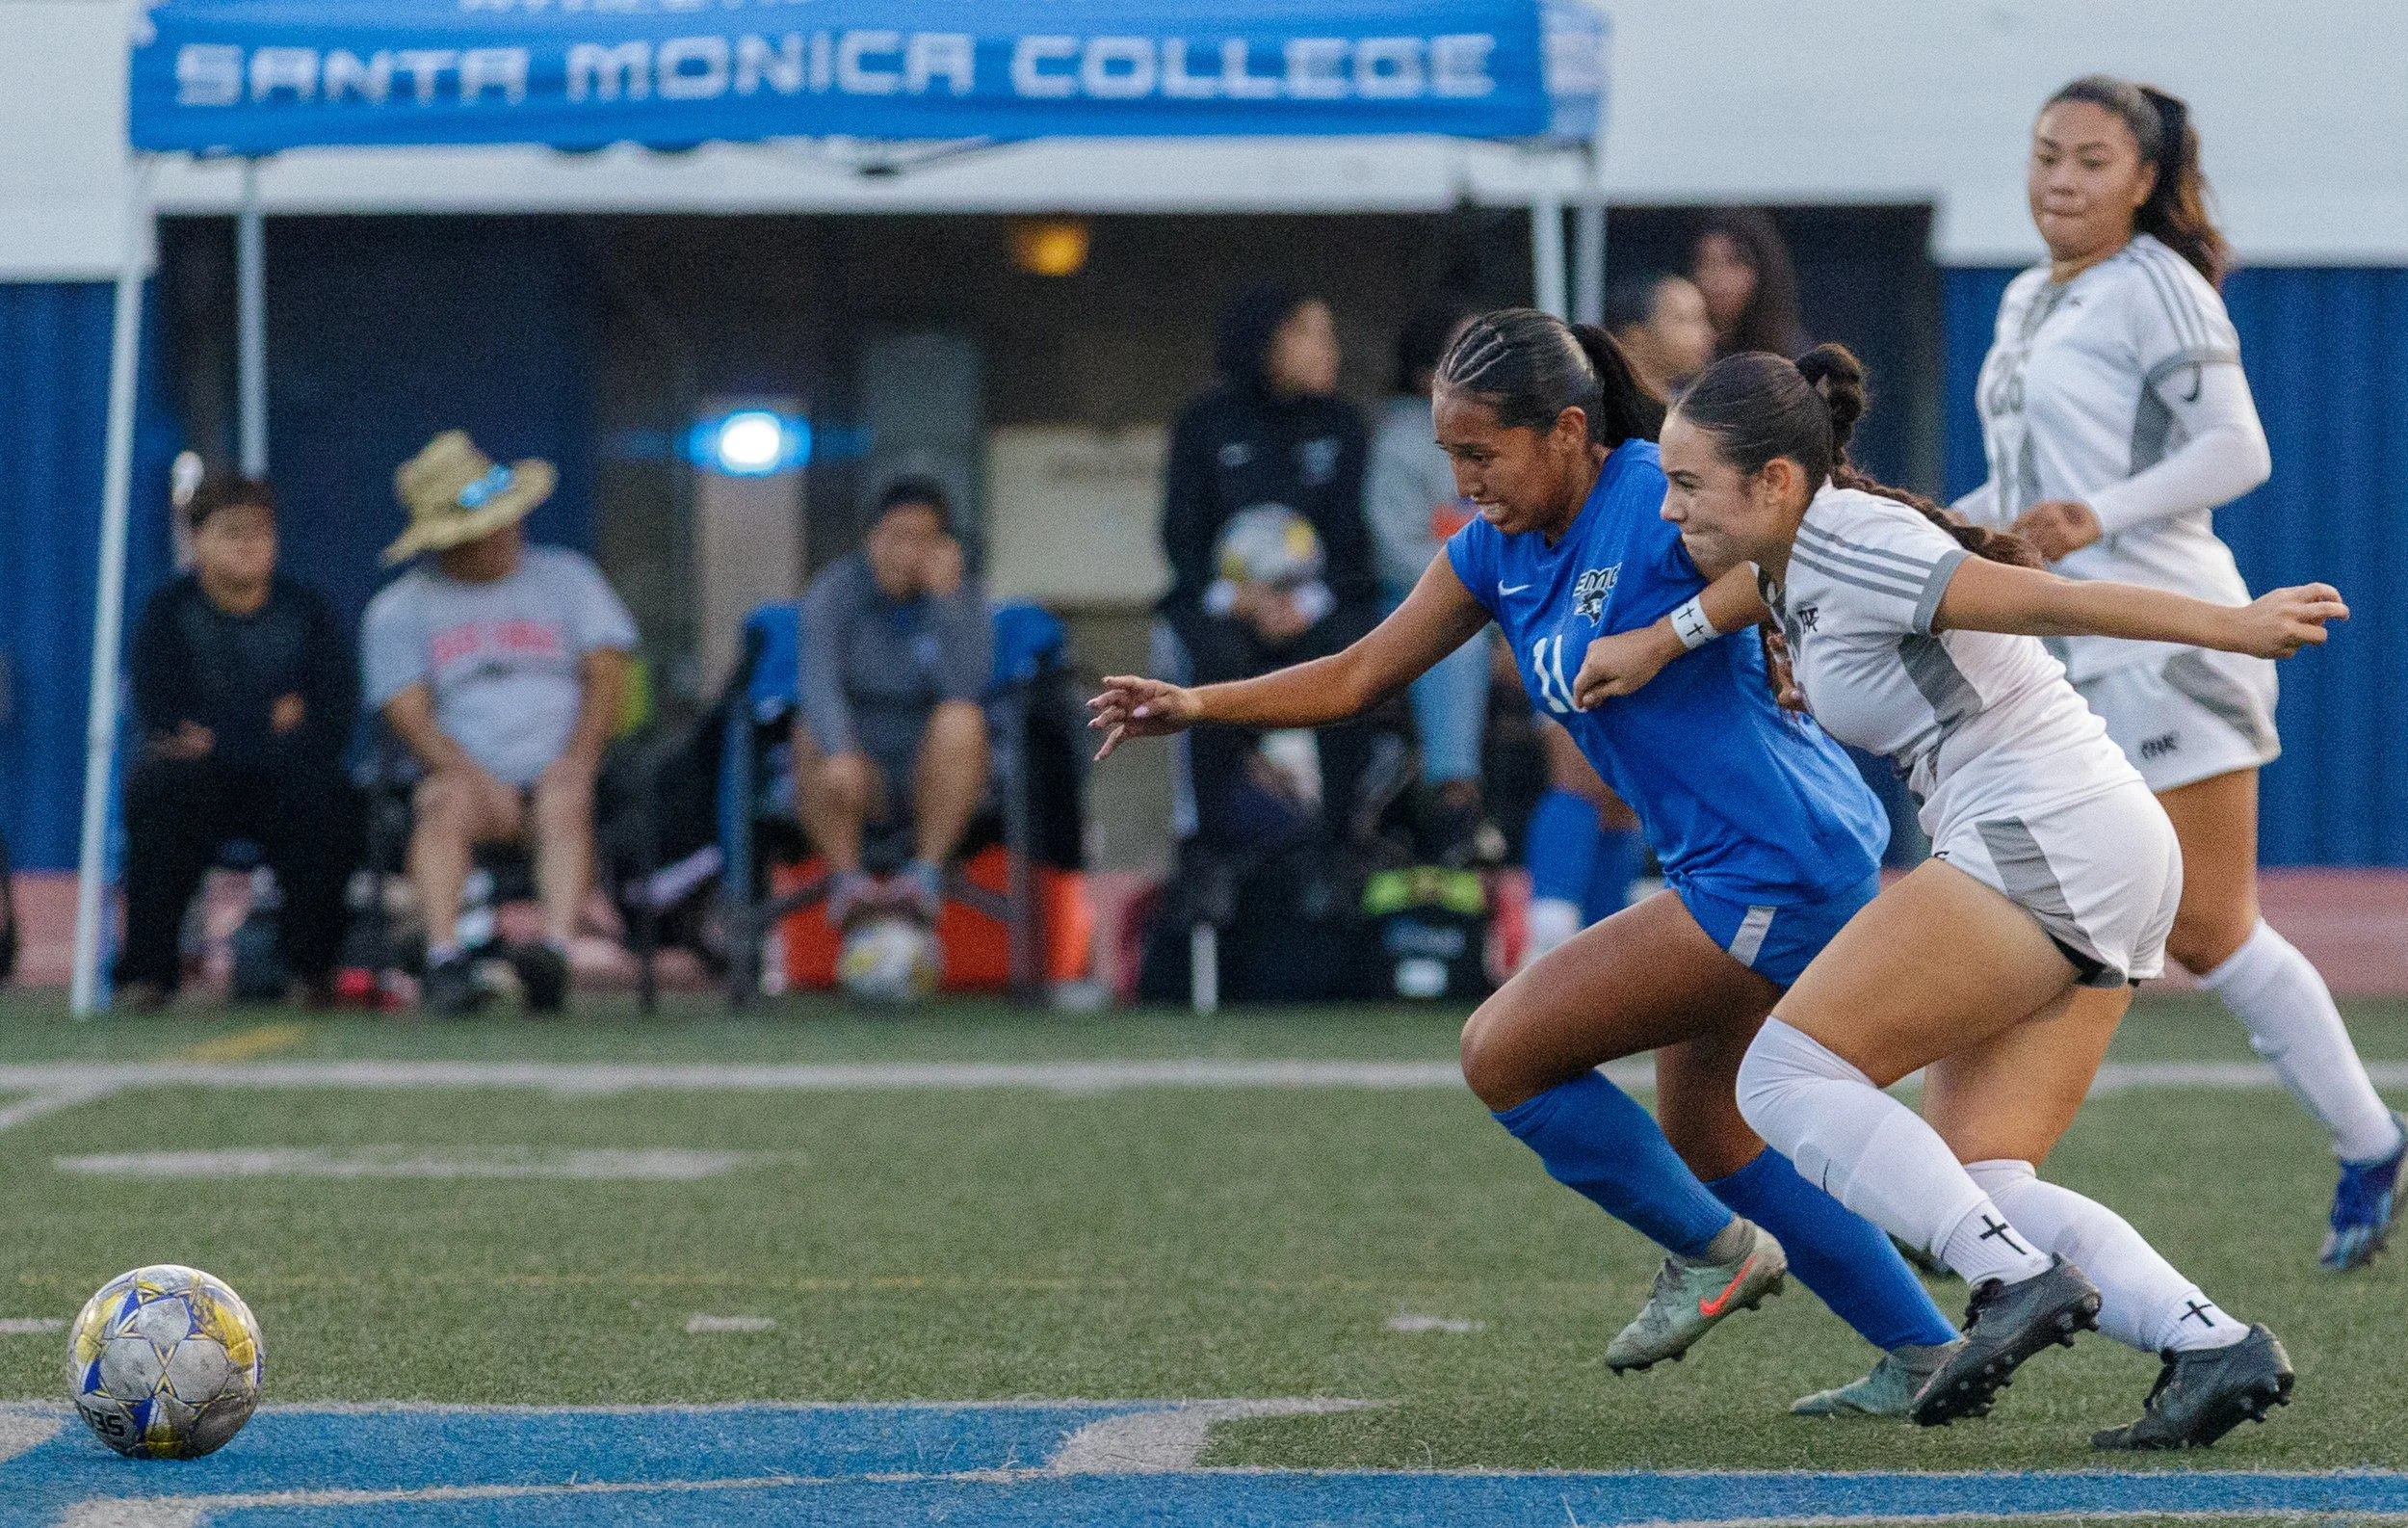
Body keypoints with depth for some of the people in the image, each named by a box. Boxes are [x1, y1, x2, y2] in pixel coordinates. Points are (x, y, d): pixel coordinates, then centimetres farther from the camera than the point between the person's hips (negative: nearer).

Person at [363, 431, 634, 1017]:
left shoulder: (565, 576, 16)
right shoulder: (399, 609, 10)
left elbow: (606, 673, 6)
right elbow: (409, 715, 0)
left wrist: (578, 758, -12)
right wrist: (476, 779, -18)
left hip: (559, 773, 0)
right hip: (470, 776, 0)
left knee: (563, 798, -33)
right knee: (449, 803, -34)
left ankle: (555, 951, -54)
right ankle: (445, 959, -48)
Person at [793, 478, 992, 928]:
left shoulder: (962, 597, -5)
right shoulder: (834, 591, -6)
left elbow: (966, 689, -22)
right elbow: (818, 683, -22)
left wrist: (944, 597, -25)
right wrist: (839, 754, -41)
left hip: (932, 780, 0)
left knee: (962, 719, -30)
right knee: (811, 731, -30)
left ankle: (928, 872, -29)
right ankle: (845, 875, -27)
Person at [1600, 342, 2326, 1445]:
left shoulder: (1847, 546, -12)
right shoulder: (1797, 549, 16)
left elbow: (2049, 600, -19)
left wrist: (2232, 628, -23)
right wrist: (1657, 643, 34)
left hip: (2041, 839, -10)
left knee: (1785, 1075, -8)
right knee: (1976, 1184, 3)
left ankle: (2018, 1278, -19)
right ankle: (2209, 1344, -11)